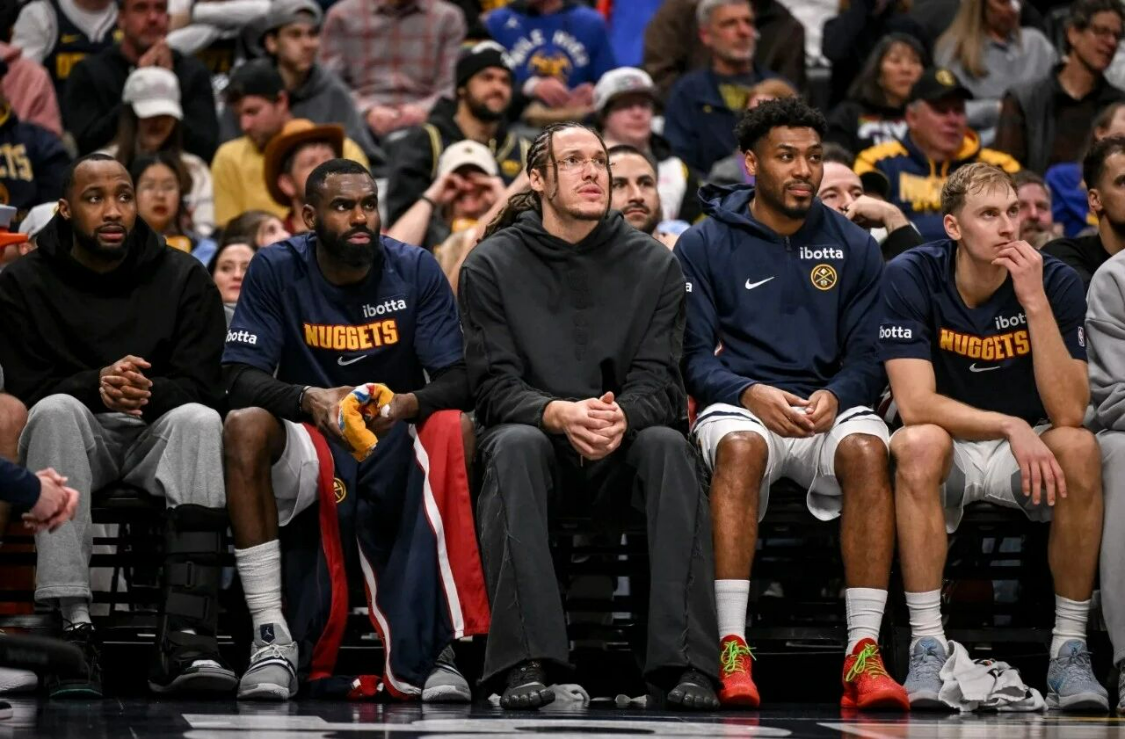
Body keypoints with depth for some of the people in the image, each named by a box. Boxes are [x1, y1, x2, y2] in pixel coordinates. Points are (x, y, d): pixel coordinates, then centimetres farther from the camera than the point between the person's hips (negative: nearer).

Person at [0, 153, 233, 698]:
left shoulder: (184, 278, 6)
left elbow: (201, 384, -3)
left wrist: (148, 391, -26)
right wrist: (96, 386, -24)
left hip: (156, 435, 1)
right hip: (78, 437, -1)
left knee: (199, 420, -32)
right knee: (55, 411, -34)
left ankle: (185, 636, -42)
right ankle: (72, 628, -41)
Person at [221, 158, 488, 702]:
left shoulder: (417, 270, -2)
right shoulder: (276, 270, -4)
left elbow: (457, 381, -7)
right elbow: (240, 377, -11)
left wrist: (408, 403, -31)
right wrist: (311, 399, -32)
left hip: (397, 440, 0)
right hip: (309, 443, 0)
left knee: (457, 431, -32)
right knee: (245, 426, -32)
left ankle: (430, 651, -31)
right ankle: (271, 636, -30)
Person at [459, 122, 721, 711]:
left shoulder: (653, 265, 5)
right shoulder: (492, 265, 1)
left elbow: (658, 382, -2)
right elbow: (495, 386, -7)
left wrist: (621, 416, -27)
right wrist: (558, 414, -28)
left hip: (618, 451, 1)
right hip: (531, 431, -1)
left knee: (666, 443, -31)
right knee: (515, 445, -35)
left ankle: (685, 662, -36)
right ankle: (524, 661, -41)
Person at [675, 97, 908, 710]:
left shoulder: (853, 247, 13)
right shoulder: (705, 246, 6)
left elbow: (869, 356, 9)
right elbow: (693, 357, 1)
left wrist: (834, 396, -13)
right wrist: (752, 394, -18)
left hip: (829, 405, 2)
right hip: (739, 405, -2)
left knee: (867, 448, -34)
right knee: (741, 446, -38)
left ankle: (864, 654, -36)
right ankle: (732, 652, -41)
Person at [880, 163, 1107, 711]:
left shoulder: (1055, 282, -11)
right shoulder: (910, 278, -13)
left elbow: (1068, 413, -22)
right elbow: (915, 403, -21)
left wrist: (1035, 303, -28)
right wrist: (1011, 427, -32)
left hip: (1028, 453, 1)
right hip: (949, 451, -1)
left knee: (1080, 447, -31)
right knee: (917, 443, -34)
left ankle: (1069, 651, -22)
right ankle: (927, 651, -30)